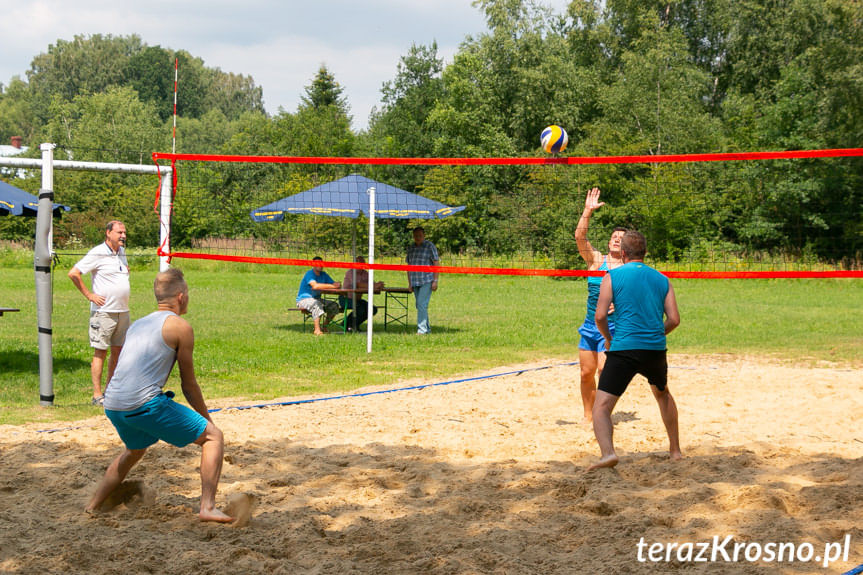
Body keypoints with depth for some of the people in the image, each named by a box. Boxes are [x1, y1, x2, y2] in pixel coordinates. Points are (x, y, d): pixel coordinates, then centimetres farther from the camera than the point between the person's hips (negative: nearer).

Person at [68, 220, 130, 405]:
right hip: (103, 311, -7)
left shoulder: (122, 252, 13)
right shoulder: (97, 253, -10)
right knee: (100, 352, -5)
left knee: (118, 351, 9)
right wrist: (89, 295, -12)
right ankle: (97, 395, -3)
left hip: (123, 311, 7)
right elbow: (73, 273, -13)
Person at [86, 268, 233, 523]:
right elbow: (189, 384, 5)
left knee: (134, 449, 38)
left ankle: (93, 506, 43)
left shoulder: (138, 324, 24)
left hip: (112, 406, 8)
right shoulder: (180, 327, 2)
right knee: (213, 437, 2)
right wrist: (206, 418, 18)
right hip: (144, 403, -8)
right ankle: (207, 507, -11)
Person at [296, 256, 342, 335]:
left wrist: (337, 284, -23)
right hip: (303, 299, -8)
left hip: (316, 298, 8)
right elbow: (315, 286, -34)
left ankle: (324, 326, 4)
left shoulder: (324, 275, 8)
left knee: (334, 306, -8)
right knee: (317, 305, -38)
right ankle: (317, 330, -40)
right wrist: (332, 286, -34)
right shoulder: (309, 274, -16)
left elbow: (334, 284, 4)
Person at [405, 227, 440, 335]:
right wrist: (409, 283, 15)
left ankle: (422, 329, -15)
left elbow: (436, 264, -5)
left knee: (422, 304, -15)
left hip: (427, 281, -6)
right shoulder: (410, 248, 14)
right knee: (419, 305, 7)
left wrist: (435, 281, -12)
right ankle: (427, 328, 15)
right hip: (415, 281, 6)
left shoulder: (430, 246, -2)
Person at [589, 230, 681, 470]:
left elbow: (600, 316, -5)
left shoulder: (612, 277, 2)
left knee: (601, 406, -6)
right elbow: (674, 319, 6)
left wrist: (609, 339, 13)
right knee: (663, 394, 31)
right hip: (656, 349, 4)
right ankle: (675, 450, 38)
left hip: (624, 349, -4)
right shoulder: (662, 279, 12)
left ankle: (608, 453, -30)